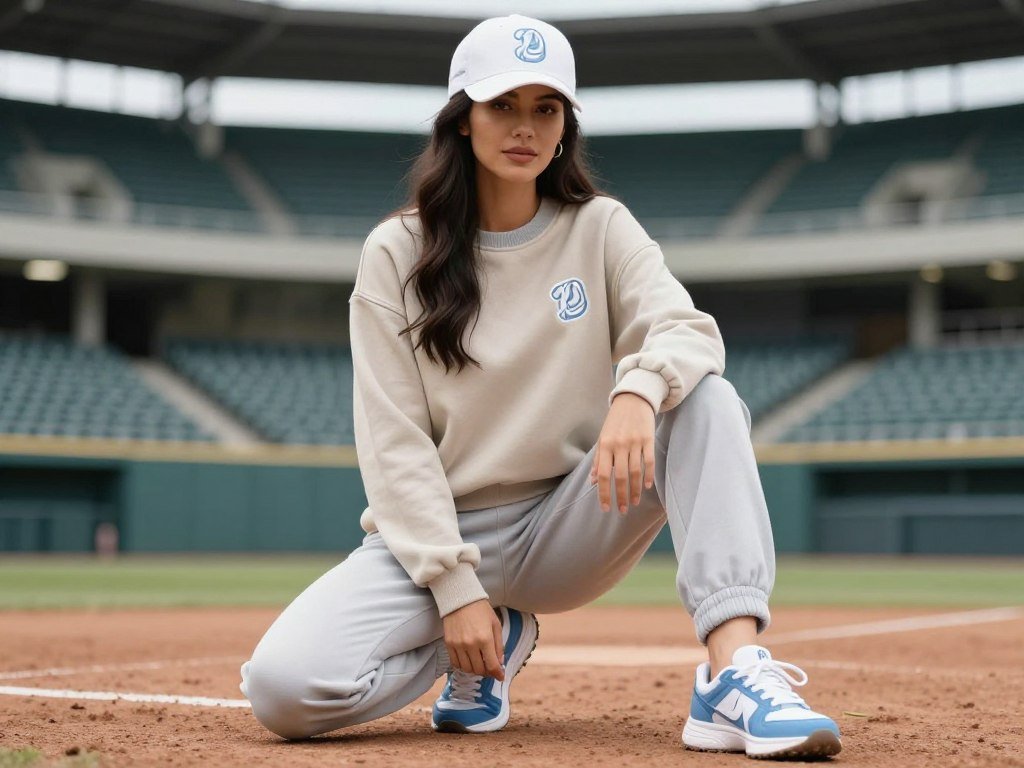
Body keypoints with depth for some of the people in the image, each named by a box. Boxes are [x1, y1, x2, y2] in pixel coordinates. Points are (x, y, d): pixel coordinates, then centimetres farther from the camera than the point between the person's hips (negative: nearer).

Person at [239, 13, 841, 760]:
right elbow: (393, 442, -7)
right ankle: (491, 640, 4)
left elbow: (688, 328, -16)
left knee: (708, 400, -24)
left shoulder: (601, 229, 2)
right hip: (438, 532, 0)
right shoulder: (397, 251, -2)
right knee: (285, 687, -26)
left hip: (568, 527, 1)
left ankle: (734, 674, -34)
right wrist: (455, 588, -16)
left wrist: (637, 389, -41)